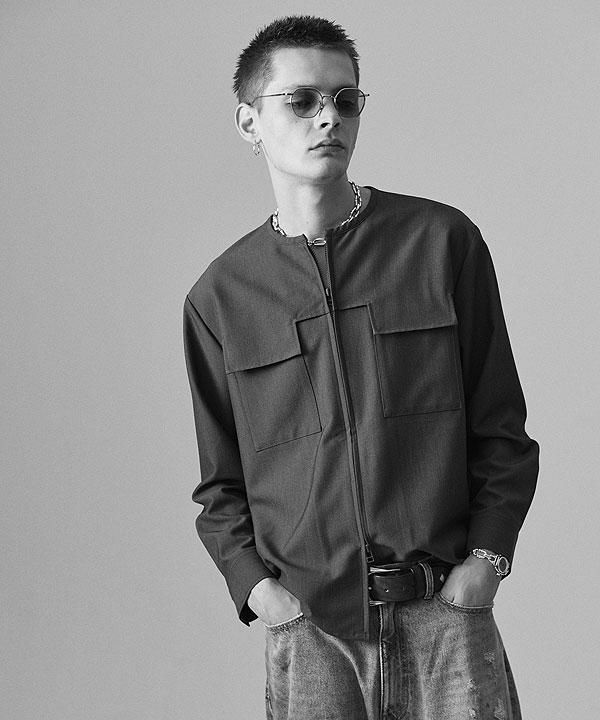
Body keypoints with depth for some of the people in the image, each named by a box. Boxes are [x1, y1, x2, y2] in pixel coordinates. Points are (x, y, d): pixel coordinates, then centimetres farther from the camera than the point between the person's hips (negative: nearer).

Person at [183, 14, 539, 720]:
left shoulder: (442, 240, 3)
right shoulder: (220, 296, 6)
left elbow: (501, 429, 6)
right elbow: (219, 482, 12)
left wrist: (486, 557, -4)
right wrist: (254, 583, -3)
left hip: (446, 614, 0)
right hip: (306, 627, 1)